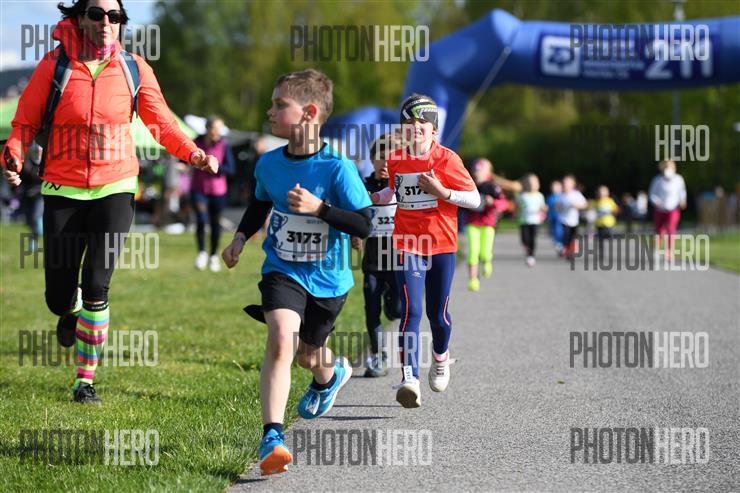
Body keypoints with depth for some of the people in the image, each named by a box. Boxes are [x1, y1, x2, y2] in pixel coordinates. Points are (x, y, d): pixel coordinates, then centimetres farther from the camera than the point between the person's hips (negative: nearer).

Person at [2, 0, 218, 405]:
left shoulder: (133, 69, 0)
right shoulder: (55, 65, -4)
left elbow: (161, 122, 8)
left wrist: (193, 154, -8)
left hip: (115, 188, 0)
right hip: (64, 189, 0)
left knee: (96, 286, -12)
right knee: (58, 298, 1)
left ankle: (86, 379, 2)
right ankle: (71, 311, 40)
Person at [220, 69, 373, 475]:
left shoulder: (337, 169, -18)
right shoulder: (268, 164, -4)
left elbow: (364, 225, -18)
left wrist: (318, 208, -29)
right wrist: (241, 237, 4)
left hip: (328, 279, -1)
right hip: (283, 271, 1)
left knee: (308, 355, 19)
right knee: (280, 339, -25)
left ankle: (330, 374, 59)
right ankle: (272, 436, -29)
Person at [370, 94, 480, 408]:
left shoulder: (447, 159, -6)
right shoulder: (395, 160, 3)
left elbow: (475, 200, -5)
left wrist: (441, 192, -18)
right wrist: (378, 197, 6)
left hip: (442, 246, -1)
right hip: (407, 245, 1)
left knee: (437, 314, 9)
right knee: (411, 311, -15)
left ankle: (440, 357, 42)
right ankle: (410, 379, -23)